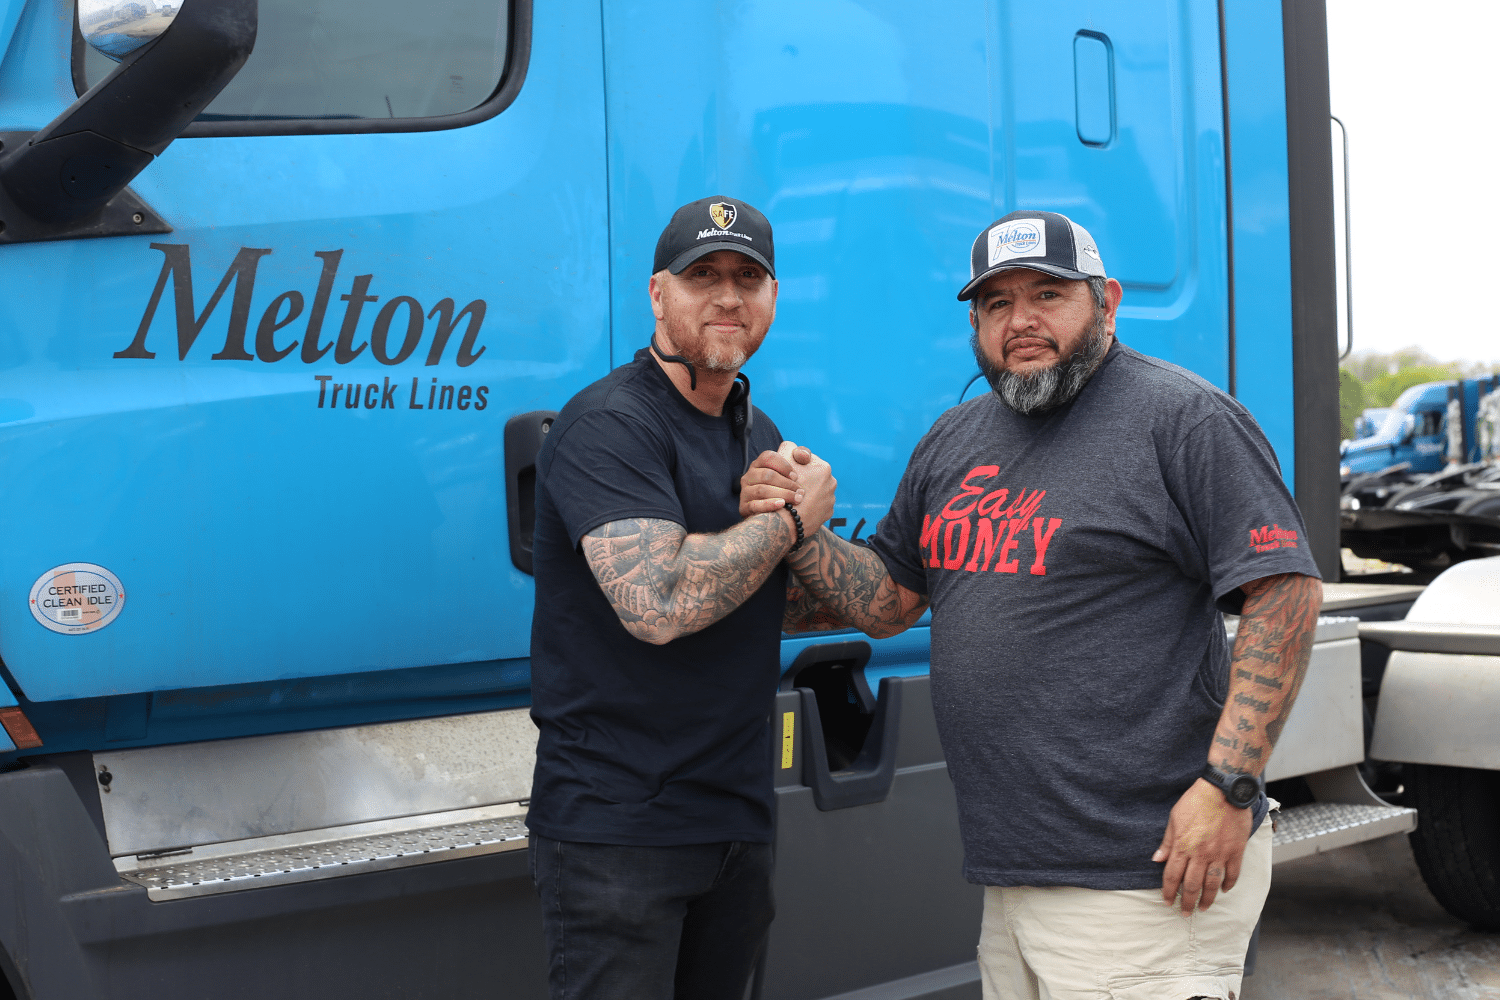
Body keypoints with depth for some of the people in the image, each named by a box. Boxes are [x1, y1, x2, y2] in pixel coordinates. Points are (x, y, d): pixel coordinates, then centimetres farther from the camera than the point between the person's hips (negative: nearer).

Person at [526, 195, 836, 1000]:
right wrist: (790, 518, -14)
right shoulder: (609, 425, -14)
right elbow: (659, 603, -28)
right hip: (617, 826, -8)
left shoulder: (759, 435, 14)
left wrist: (795, 530, 1)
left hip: (736, 816, 8)